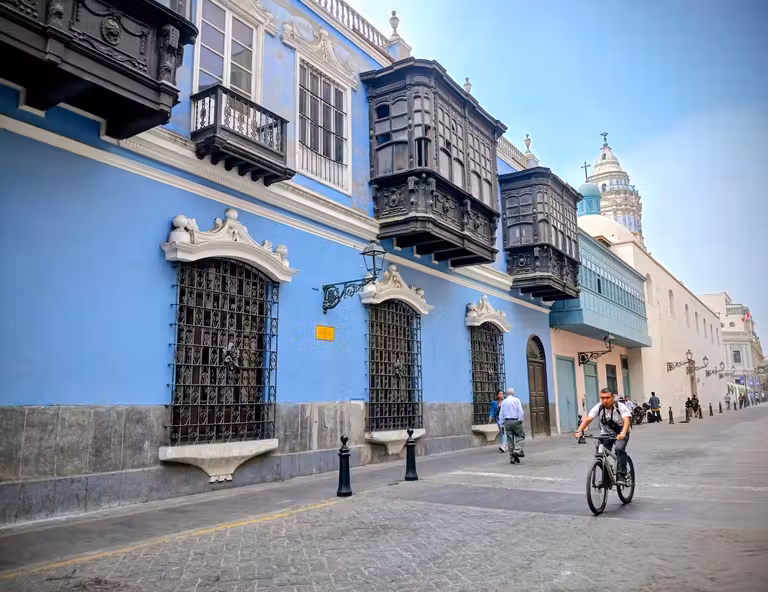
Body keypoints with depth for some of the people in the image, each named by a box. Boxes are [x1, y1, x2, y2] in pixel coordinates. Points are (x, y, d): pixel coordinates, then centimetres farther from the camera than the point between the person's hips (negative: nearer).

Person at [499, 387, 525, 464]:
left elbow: (501, 414, 8)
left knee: (510, 440, 6)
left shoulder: (503, 402, 10)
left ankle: (512, 458, 8)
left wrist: (503, 423, 10)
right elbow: (520, 411, -9)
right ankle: (517, 451, -14)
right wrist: (520, 420, -5)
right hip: (515, 421, -4)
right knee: (521, 436, 6)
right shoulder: (516, 400, -1)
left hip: (507, 422, 4)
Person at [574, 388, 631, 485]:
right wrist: (579, 431, -43)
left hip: (620, 434, -3)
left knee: (619, 449, -29)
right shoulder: (598, 407, -15)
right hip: (606, 434, 3)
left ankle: (621, 475, -20)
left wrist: (623, 433, -56)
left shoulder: (620, 406, -21)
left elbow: (626, 420, -37)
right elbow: (587, 419, -25)